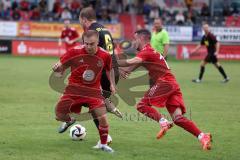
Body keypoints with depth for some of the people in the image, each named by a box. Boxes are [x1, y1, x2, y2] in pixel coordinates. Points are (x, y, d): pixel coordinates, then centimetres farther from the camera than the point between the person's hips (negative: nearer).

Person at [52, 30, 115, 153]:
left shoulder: (105, 56, -8)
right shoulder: (75, 52, -14)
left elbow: (109, 69, 14)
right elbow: (62, 64, -3)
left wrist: (112, 84, 12)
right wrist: (58, 68, -25)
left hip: (93, 91, 0)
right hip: (74, 89, 0)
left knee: (103, 117, -11)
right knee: (59, 116, -5)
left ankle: (103, 145, 13)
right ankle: (69, 121, 35)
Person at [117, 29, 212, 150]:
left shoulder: (146, 51, -5)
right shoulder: (149, 51, 26)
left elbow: (130, 62, -20)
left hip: (164, 83, -9)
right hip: (172, 84, 9)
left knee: (142, 105, -6)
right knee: (178, 118, -3)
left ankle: (163, 122, -23)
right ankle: (202, 136, -15)